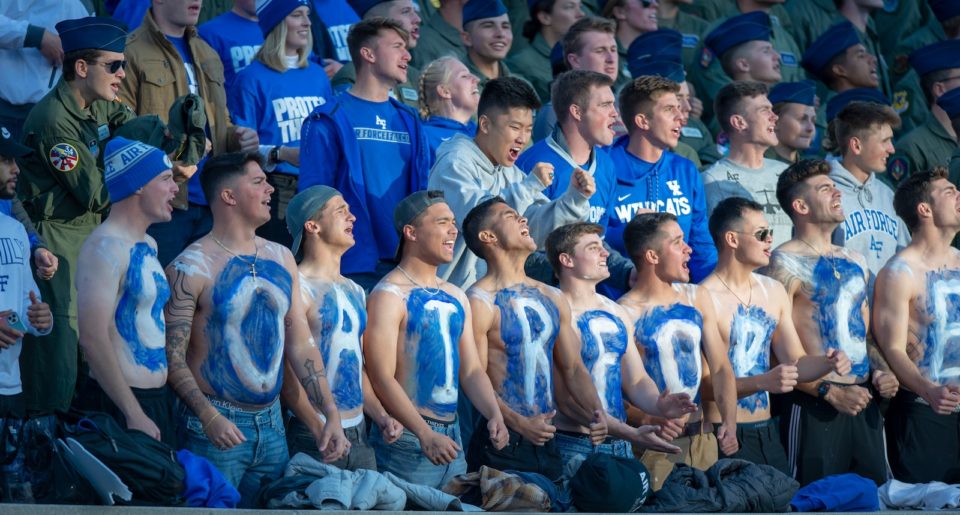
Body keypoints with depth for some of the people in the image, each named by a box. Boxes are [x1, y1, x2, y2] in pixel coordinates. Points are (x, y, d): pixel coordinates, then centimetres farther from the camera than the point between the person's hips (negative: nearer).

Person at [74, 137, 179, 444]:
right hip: (119, 407, -9)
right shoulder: (106, 247, -14)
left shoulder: (148, 245, 15)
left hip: (158, 399, 9)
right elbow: (92, 338, -21)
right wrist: (134, 414, -22)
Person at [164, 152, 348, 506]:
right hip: (218, 426, -6)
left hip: (271, 424, 6)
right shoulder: (193, 267, -10)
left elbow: (301, 345, 12)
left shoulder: (281, 259, 10)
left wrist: (331, 413, 3)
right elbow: (173, 357, -14)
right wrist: (209, 417, -26)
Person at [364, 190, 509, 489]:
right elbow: (382, 377, -16)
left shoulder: (456, 297, 15)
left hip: (452, 437, 7)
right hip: (407, 437, -7)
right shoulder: (390, 295, -9)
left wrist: (494, 415, -4)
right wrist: (426, 435, -24)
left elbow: (472, 370, 15)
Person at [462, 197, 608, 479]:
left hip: (546, 442, 7)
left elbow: (573, 368, 15)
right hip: (502, 443, -7)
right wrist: (519, 423, -25)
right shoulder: (480, 302, -8)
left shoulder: (552, 298, 15)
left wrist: (596, 412, -2)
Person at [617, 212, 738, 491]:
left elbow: (720, 368, 7)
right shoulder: (626, 312, -13)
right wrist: (652, 420, -32)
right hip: (654, 444, -6)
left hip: (703, 437, 6)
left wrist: (729, 423, -8)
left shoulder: (697, 297, 8)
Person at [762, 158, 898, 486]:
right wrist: (831, 392, -17)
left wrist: (878, 374, 6)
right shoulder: (785, 264, -7)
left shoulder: (855, 262, 17)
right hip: (814, 406, -7)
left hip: (865, 403, 7)